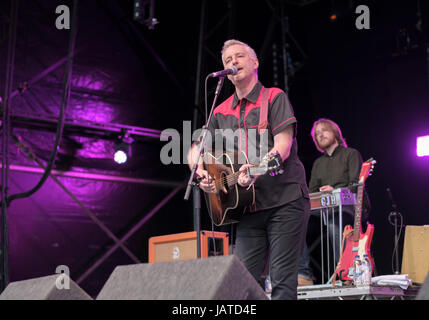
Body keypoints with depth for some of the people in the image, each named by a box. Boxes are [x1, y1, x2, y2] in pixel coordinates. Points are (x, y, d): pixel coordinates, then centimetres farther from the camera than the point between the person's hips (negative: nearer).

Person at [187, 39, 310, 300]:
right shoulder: (221, 112, 16)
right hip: (249, 207, 5)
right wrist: (201, 174, -6)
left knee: (282, 282, -7)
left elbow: (283, 146, -11)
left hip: (285, 200, -5)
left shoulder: (275, 98, 1)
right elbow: (197, 148, 16)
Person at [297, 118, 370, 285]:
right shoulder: (318, 163, 27)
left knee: (332, 219, -40)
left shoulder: (351, 154, 10)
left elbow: (356, 185, -4)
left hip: (350, 206, -5)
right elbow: (311, 191, 21)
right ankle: (304, 274, -30)